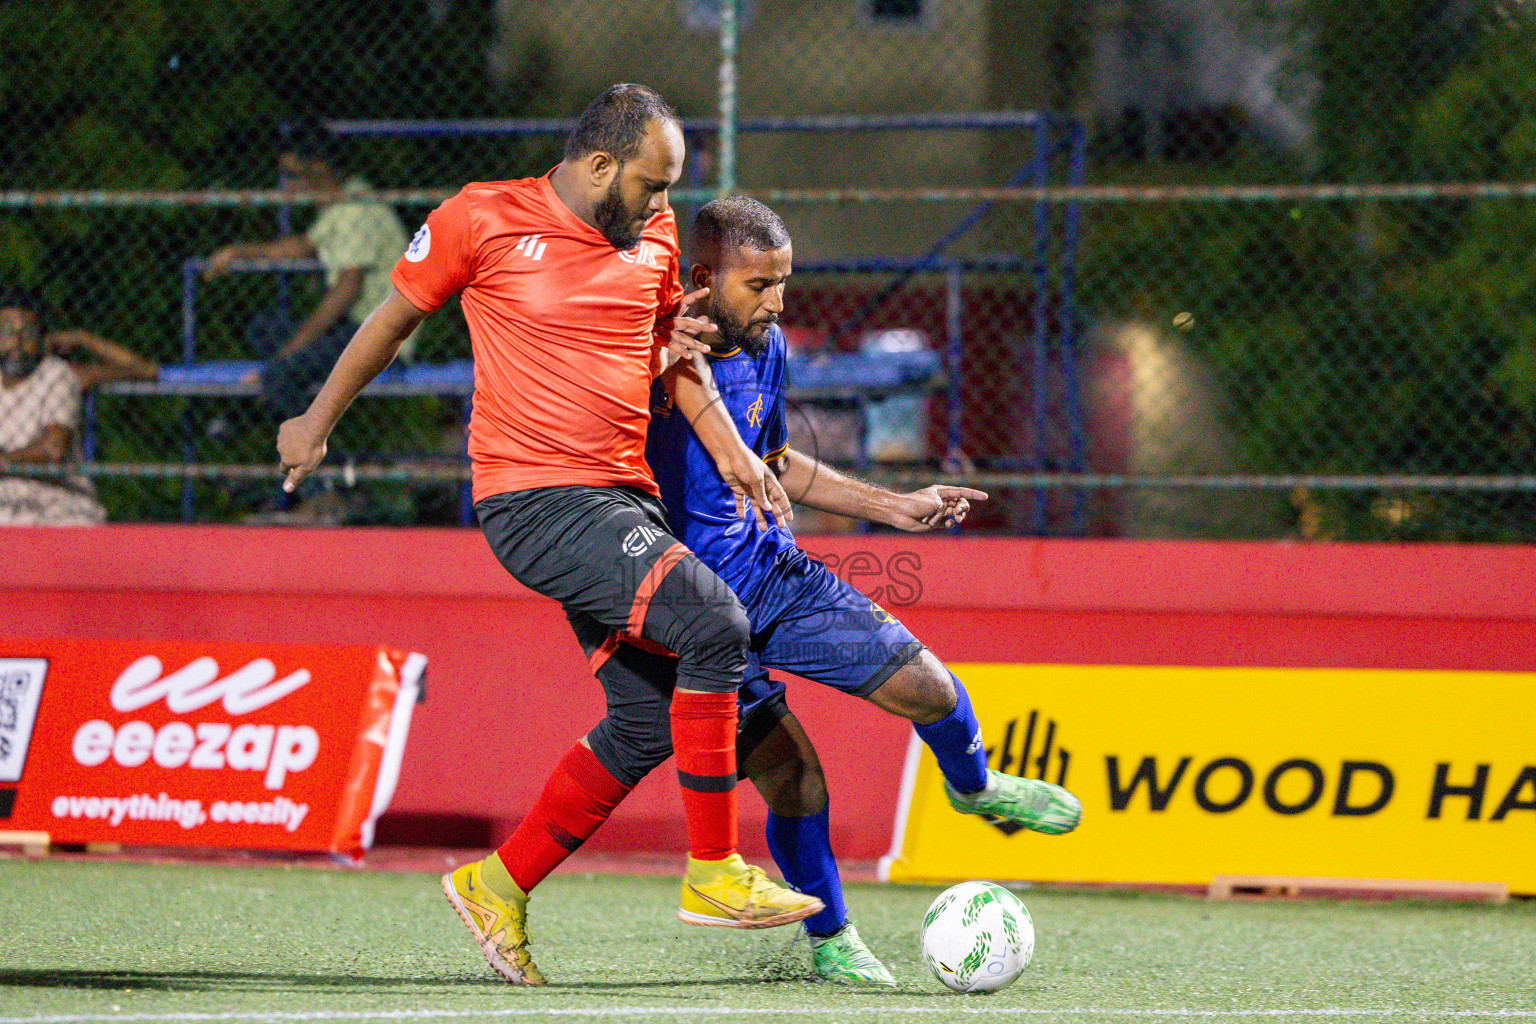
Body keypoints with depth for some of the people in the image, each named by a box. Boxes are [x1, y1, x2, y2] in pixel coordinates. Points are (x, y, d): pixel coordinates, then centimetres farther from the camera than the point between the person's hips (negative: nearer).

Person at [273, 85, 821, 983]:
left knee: (647, 721, 3)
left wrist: (727, 447, 13)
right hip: (535, 498, -7)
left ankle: (502, 885, 15)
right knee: (715, 625, -21)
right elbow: (394, 318, 8)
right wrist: (317, 422, 16)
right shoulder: (485, 220, -5)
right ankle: (714, 867, -12)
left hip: (626, 497, 7)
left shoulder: (655, 236, 12)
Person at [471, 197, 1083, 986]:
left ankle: (975, 787, 33)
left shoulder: (764, 351, 4)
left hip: (765, 571, 6)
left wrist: (895, 508, 17)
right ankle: (831, 942, 12)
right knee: (790, 775, -10)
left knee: (924, 686, 0)